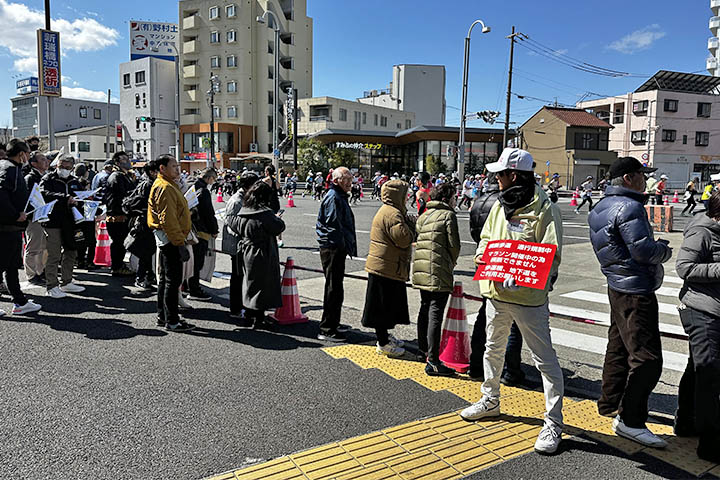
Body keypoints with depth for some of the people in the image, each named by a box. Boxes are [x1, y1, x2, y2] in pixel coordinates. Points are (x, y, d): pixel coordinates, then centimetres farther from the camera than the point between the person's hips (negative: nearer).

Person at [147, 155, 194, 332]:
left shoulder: (168, 185, 18)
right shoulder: (165, 188, -16)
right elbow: (168, 219, -24)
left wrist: (181, 238, 21)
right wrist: (180, 243, -23)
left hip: (167, 238, 11)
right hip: (171, 238, -11)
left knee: (165, 278, 16)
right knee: (173, 280, -6)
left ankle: (163, 316, 26)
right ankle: (172, 321, 1)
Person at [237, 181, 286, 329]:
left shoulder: (244, 211, 4)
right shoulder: (265, 213, -20)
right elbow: (279, 228, -14)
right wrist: (277, 218, 7)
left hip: (247, 253, 8)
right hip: (262, 255, -8)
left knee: (250, 281, 18)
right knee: (262, 284, 1)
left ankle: (249, 313, 28)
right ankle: (259, 319, 4)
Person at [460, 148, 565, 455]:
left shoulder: (545, 210, -14)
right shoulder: (500, 205, 8)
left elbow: (551, 256, -18)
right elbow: (486, 237, 17)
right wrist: (483, 254, -5)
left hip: (529, 297, -7)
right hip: (495, 292, 8)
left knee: (544, 359, 0)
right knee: (493, 349, 22)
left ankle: (553, 422, 13)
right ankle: (490, 401, 43)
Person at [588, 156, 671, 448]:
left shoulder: (603, 207, 14)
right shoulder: (629, 207, -18)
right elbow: (644, 250, -24)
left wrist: (657, 248, 11)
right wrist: (665, 250, -3)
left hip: (618, 287, 11)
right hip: (636, 291, -11)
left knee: (619, 347, 19)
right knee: (647, 357, -7)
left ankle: (610, 403, 32)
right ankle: (629, 420, -1)